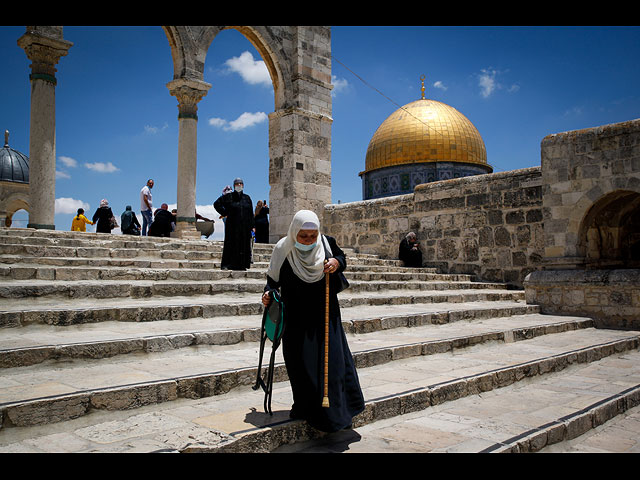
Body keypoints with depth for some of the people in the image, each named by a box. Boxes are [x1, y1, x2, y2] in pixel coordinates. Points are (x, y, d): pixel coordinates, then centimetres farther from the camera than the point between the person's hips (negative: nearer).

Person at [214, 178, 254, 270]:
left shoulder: (247, 198, 12)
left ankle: (242, 265, 7)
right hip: (232, 226, -3)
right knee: (231, 245, -6)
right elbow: (216, 204, 7)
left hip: (244, 227, 3)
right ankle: (226, 265, -4)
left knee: (244, 245, 2)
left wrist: (251, 226, 5)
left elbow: (251, 214, 12)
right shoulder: (228, 197, 3)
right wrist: (225, 213, -1)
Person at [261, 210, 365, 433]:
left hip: (325, 315, 2)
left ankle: (336, 406, 23)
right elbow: (273, 277, -2)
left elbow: (342, 257, 10)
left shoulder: (327, 243, -7)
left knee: (332, 357, 5)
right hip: (296, 318, -1)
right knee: (301, 362, 4)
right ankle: (305, 407, 22)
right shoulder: (283, 249, -11)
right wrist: (268, 293, -20)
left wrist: (337, 263, -12)